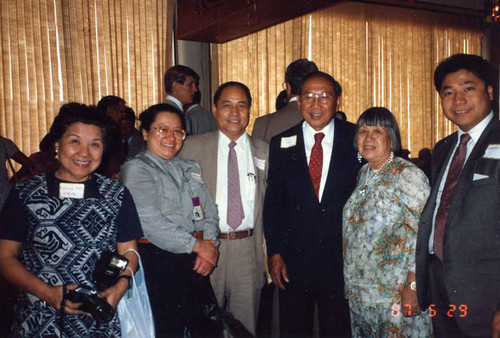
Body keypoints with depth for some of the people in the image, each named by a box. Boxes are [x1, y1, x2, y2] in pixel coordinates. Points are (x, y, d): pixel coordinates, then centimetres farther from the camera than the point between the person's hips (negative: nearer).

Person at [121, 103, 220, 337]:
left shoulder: (190, 168, 19)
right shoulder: (136, 169, -2)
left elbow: (210, 213, 14)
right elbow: (150, 222, -14)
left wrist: (209, 244, -5)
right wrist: (197, 245, -11)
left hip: (197, 264, 6)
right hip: (158, 261, -6)